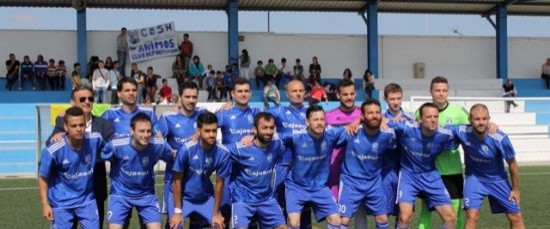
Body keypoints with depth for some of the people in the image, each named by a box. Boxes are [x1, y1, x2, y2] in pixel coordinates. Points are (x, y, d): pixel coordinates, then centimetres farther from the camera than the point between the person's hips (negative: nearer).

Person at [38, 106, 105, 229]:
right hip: (61, 203, -2)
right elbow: (43, 178, -9)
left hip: (87, 200, 3)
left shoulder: (95, 140, -16)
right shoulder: (53, 150, -24)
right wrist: (45, 204, -9)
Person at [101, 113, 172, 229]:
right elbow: (101, 158, -5)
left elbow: (172, 157, -1)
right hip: (120, 193, -1)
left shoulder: (159, 145, -22)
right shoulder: (116, 146, -26)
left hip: (146, 194, 1)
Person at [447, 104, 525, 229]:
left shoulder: (500, 138, -28)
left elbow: (512, 164, -12)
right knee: (472, 216, -17)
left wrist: (515, 189, -3)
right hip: (474, 178, 0)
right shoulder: (463, 132, -26)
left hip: (498, 180, 1)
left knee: (516, 217, 5)